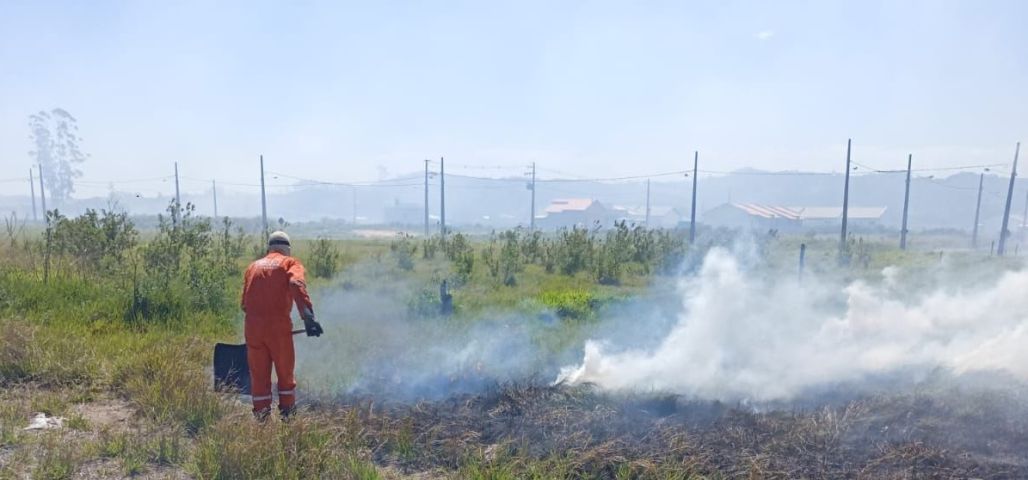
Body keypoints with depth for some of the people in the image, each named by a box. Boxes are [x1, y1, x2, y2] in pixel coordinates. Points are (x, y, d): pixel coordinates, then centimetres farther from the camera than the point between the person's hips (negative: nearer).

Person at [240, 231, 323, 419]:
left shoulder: (254, 266, 19)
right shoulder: (290, 263, 6)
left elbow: (244, 303, 14)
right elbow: (297, 284, -16)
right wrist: (308, 316, -26)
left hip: (252, 326, 3)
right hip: (278, 326, -3)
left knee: (259, 375, 11)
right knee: (285, 374, 12)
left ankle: (262, 417, 14)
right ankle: (288, 416, 18)